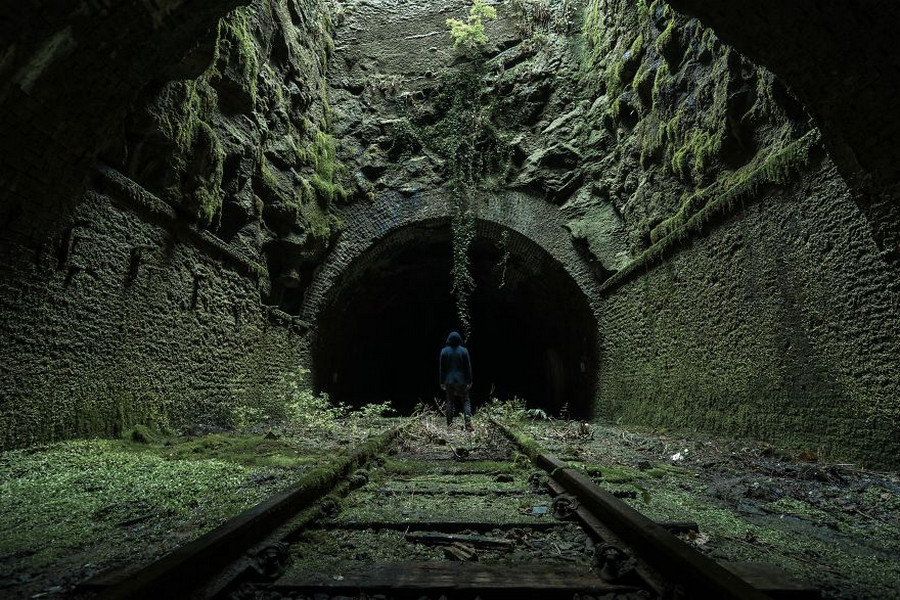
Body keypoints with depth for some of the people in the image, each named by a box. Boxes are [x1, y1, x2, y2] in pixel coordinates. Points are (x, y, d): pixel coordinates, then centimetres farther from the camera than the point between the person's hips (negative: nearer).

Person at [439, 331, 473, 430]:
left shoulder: (444, 351, -4)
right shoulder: (464, 351, -7)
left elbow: (442, 368, -1)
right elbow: (468, 367, -5)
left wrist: (442, 382, 7)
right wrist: (469, 381, 2)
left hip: (449, 381, 1)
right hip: (462, 380, -1)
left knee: (450, 402, 11)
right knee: (466, 401, 8)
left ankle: (449, 424, 14)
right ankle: (468, 422, -8)